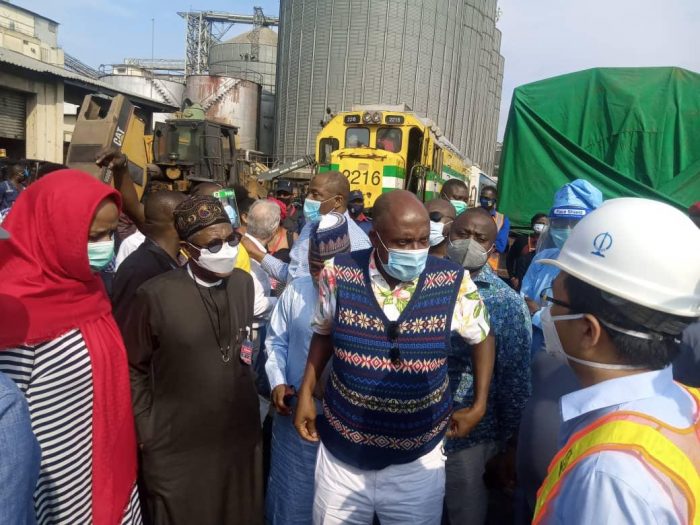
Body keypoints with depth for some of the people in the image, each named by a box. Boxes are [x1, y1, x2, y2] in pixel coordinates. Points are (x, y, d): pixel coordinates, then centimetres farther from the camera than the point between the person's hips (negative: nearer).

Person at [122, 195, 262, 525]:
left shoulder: (244, 282, -1)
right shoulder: (156, 295, -16)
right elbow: (133, 368, -6)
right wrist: (147, 432, -5)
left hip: (242, 440, 5)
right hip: (177, 451, -4)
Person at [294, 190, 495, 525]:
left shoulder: (453, 282, -14)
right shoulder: (339, 275, -13)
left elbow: (482, 338, 5)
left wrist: (478, 406, 3)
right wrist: (306, 393, 1)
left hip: (417, 461, 0)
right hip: (341, 455, 1)